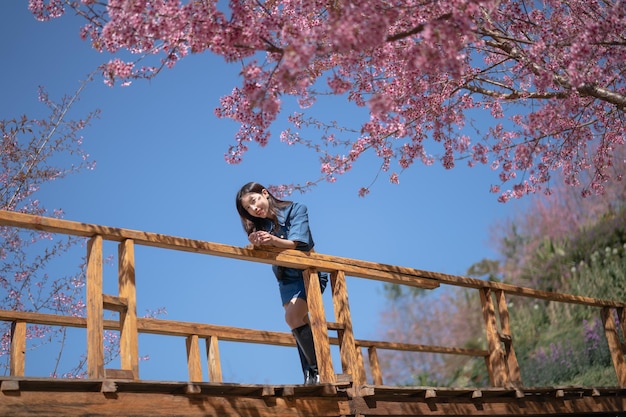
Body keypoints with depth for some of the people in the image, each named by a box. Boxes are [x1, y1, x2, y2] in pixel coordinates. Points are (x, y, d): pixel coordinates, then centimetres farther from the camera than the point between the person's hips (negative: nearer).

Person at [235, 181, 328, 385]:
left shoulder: (296, 210, -13)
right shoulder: (260, 225, 0)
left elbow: (297, 243, -24)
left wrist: (274, 240, -43)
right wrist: (257, 244, -35)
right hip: (287, 279, 6)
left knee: (292, 316, -24)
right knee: (301, 324, 0)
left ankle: (319, 370, -21)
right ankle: (311, 377, 1)